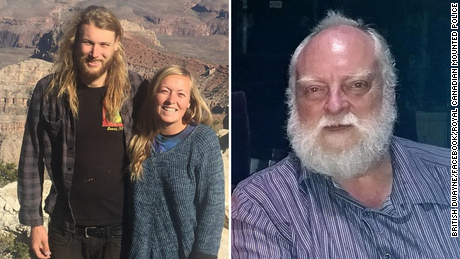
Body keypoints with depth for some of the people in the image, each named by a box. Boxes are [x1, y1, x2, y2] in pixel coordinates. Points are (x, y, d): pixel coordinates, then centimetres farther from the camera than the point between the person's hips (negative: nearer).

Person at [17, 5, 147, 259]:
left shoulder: (135, 89, -6)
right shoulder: (49, 90, -4)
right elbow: (32, 159, 0)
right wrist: (34, 220, 0)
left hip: (122, 228, -1)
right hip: (66, 229, 1)